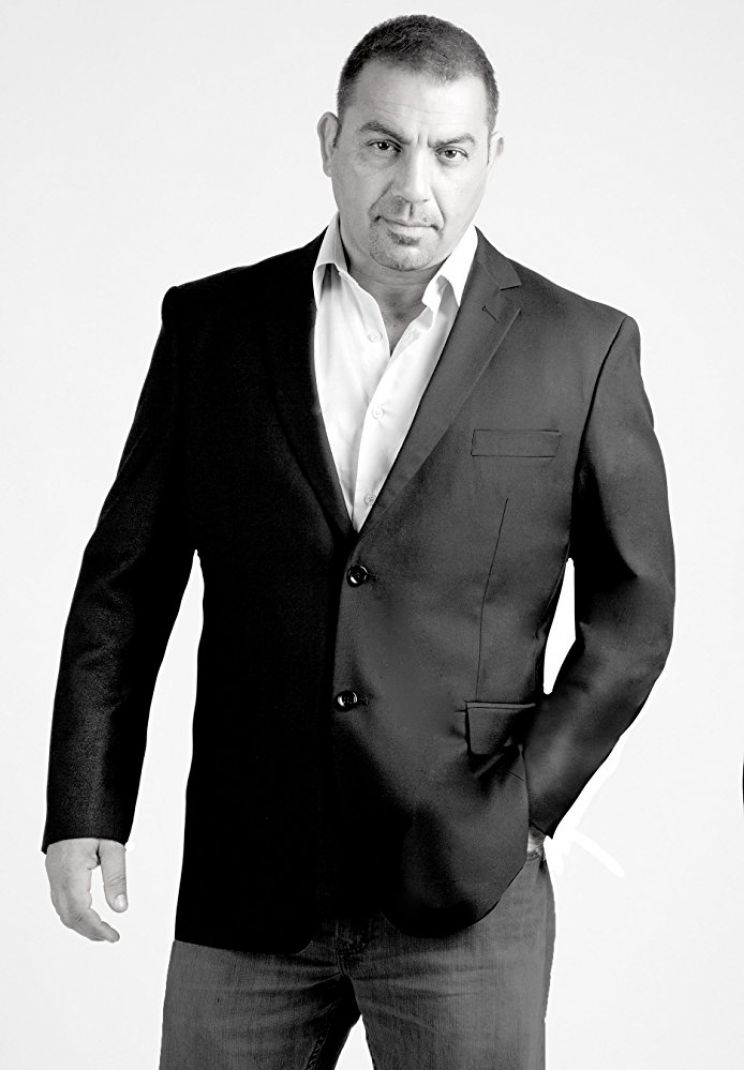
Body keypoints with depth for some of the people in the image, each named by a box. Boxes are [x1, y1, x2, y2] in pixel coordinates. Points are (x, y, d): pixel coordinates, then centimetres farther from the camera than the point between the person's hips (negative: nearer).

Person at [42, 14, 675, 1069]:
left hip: (464, 894, -1)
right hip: (245, 890, 2)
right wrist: (85, 811, 0)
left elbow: (632, 612, 5)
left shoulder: (581, 348, 0)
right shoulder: (211, 325, 5)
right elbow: (125, 578, 6)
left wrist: (524, 803, -4)